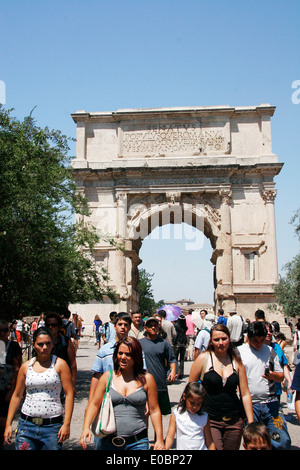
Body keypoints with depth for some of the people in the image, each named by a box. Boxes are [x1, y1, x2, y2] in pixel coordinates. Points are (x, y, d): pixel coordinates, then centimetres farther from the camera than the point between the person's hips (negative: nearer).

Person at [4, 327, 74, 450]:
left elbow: (69, 394, -5)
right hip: (27, 425, 2)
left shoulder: (59, 364, -2)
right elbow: (17, 396, 12)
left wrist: (66, 424, -11)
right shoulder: (26, 366, 7)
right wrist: (8, 424, 9)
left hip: (52, 426, -2)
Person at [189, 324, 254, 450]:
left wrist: (251, 423, 3)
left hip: (234, 421, 3)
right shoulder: (203, 358, -5)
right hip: (210, 420, -3)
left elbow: (245, 394, 7)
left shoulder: (236, 361, 4)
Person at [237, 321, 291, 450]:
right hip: (249, 405, -2)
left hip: (271, 404, 3)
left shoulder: (270, 351, 11)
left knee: (283, 442, -3)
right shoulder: (239, 351, 0)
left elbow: (281, 376, 13)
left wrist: (273, 375, -10)